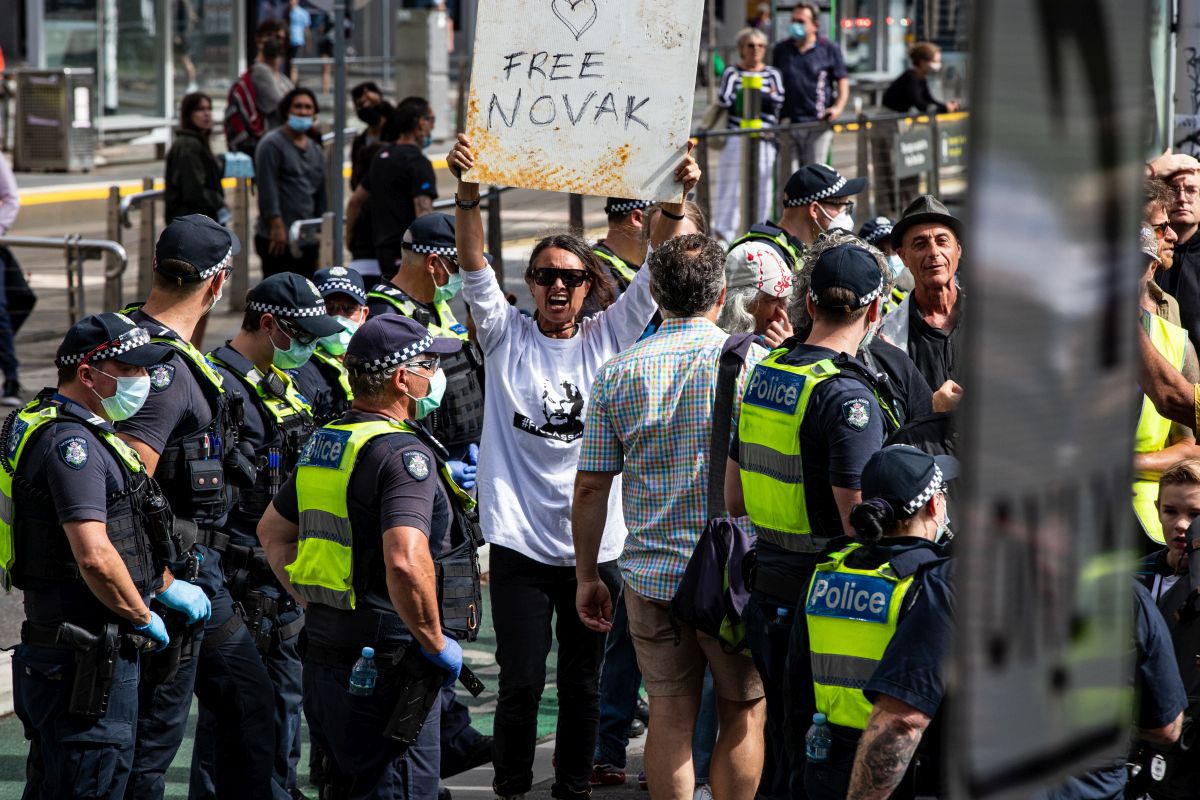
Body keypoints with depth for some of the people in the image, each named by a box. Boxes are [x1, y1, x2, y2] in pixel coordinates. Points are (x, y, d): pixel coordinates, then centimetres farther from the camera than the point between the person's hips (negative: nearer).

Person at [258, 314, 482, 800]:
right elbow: (405, 562, -31)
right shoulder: (404, 454, -18)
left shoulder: (323, 445, 12)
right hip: (386, 666, -9)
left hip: (324, 657, 9)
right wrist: (436, 643, -19)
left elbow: (273, 531, 25)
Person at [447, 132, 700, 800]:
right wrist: (469, 193, -24)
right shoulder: (506, 336, 4)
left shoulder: (607, 338, 5)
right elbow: (474, 264, -9)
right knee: (521, 683, -2)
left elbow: (659, 272, -4)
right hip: (520, 542, -1)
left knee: (584, 683, 9)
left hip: (595, 544, 1)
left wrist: (675, 202, -19)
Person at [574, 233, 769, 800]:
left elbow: (591, 487, 3)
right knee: (743, 716, 7)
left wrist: (587, 575, 13)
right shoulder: (752, 363, -6)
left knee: (669, 716, 8)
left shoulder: (618, 374, 2)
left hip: (651, 577, 3)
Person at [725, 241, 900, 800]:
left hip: (767, 585, 8)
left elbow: (733, 501, 15)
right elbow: (860, 523, -21)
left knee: (779, 738, 17)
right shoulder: (847, 396, -18)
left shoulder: (763, 374, 7)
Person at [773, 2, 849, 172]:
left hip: (818, 123, -2)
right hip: (788, 124, 2)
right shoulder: (781, 50, 11)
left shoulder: (829, 50, 5)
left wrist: (838, 107, -11)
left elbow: (843, 82, 5)